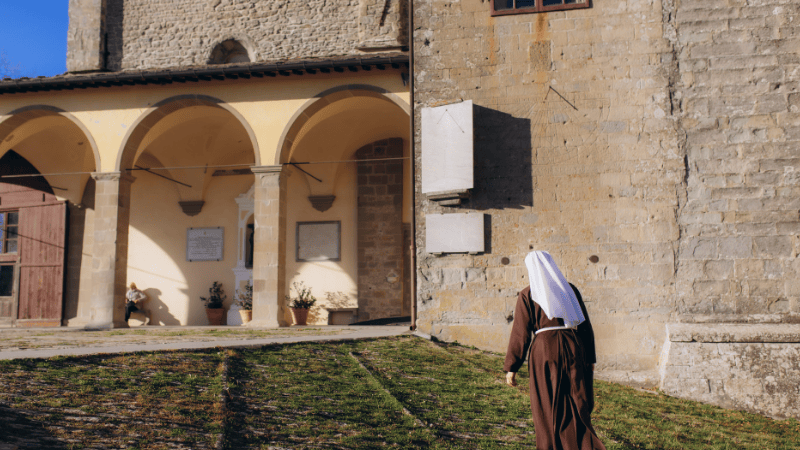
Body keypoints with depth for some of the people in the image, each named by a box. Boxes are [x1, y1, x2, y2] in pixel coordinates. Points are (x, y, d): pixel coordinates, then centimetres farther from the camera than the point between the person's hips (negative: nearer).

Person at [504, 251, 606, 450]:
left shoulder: (528, 295, -1)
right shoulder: (570, 289, 9)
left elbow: (520, 333, -5)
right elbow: (586, 326, 10)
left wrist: (511, 367, -1)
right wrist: (590, 359, 17)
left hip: (545, 352, -3)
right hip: (573, 349, 4)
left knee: (548, 410, 8)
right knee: (576, 407, 13)